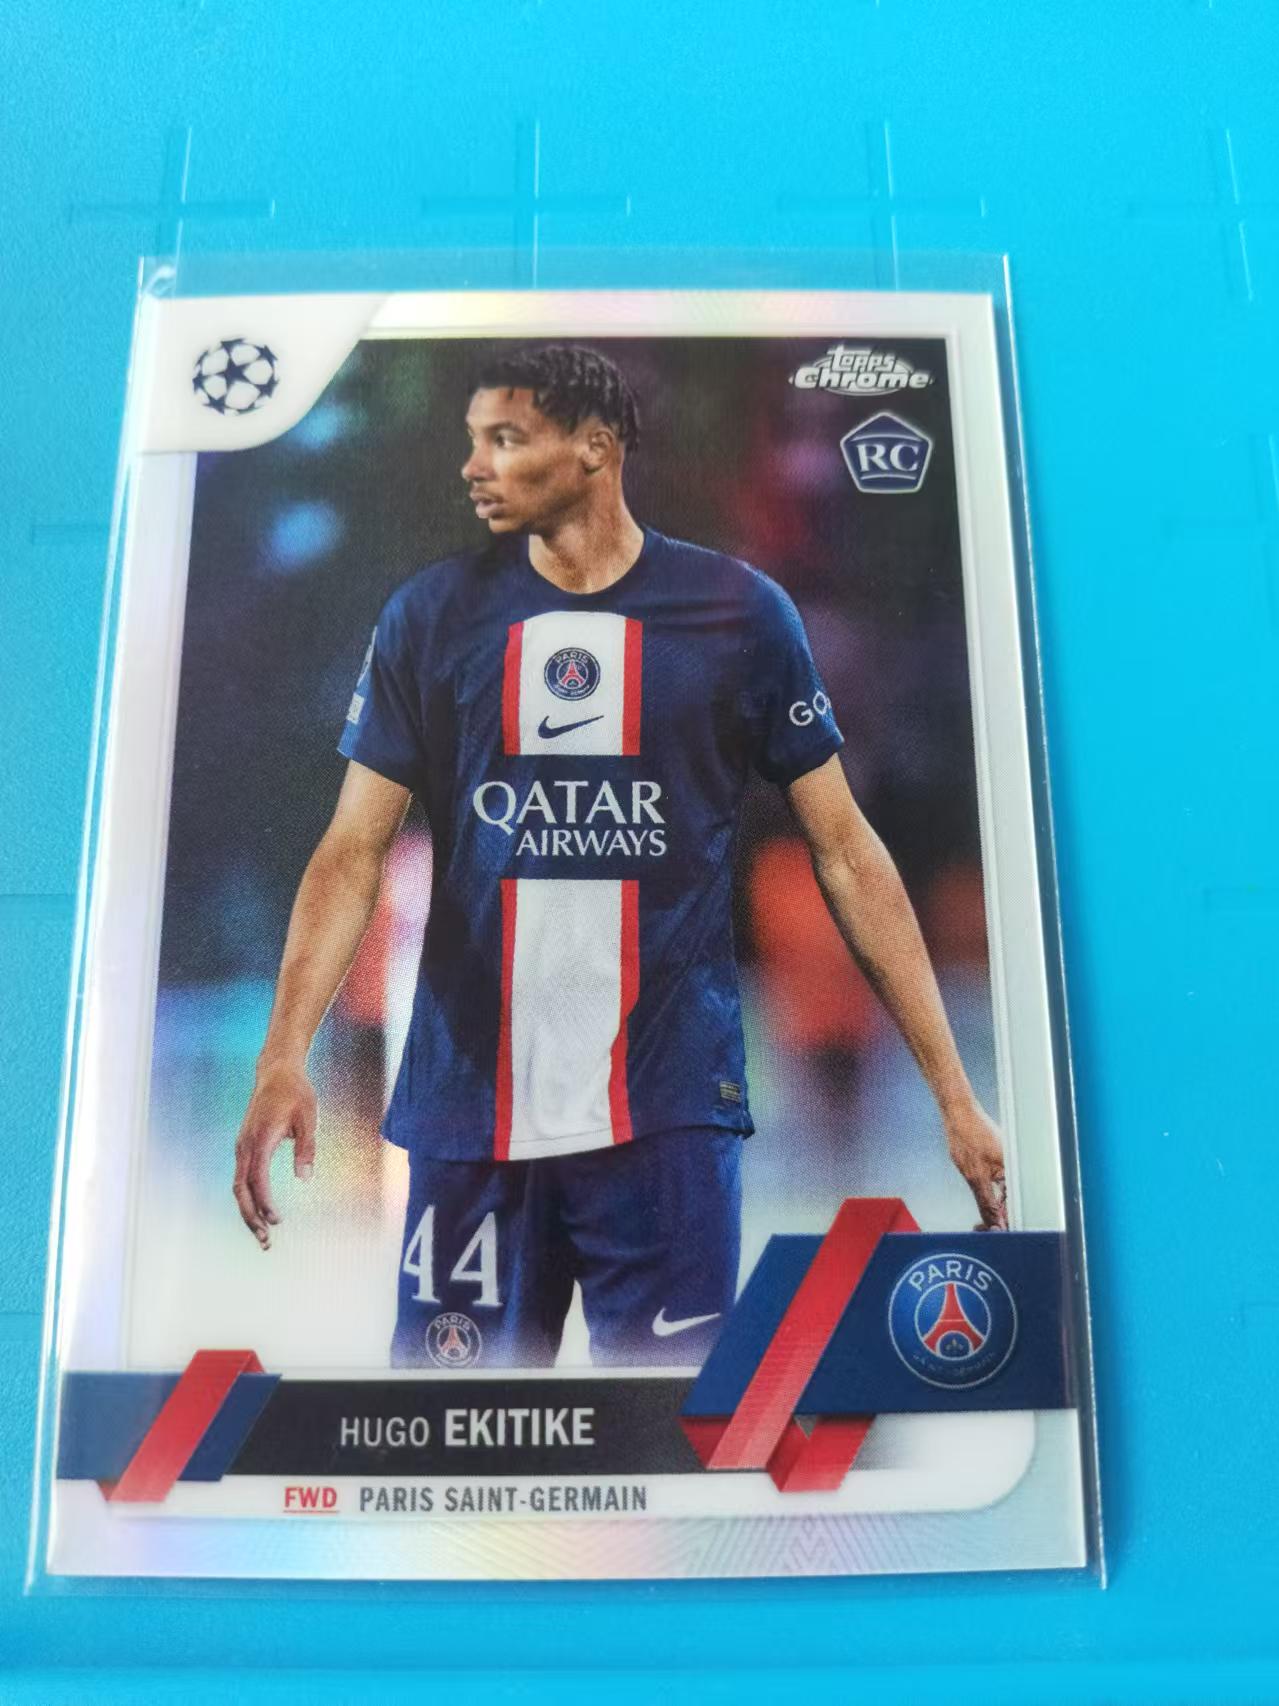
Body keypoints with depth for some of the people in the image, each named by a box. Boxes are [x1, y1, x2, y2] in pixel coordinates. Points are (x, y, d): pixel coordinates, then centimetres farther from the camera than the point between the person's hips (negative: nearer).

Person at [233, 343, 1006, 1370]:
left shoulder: (740, 612, -1)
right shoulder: (431, 616, 3)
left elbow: (845, 849, 2)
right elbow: (355, 848, 0)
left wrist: (953, 1089, -1)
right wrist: (284, 1057, -15)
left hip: (669, 1111, -1)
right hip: (470, 1109, 2)